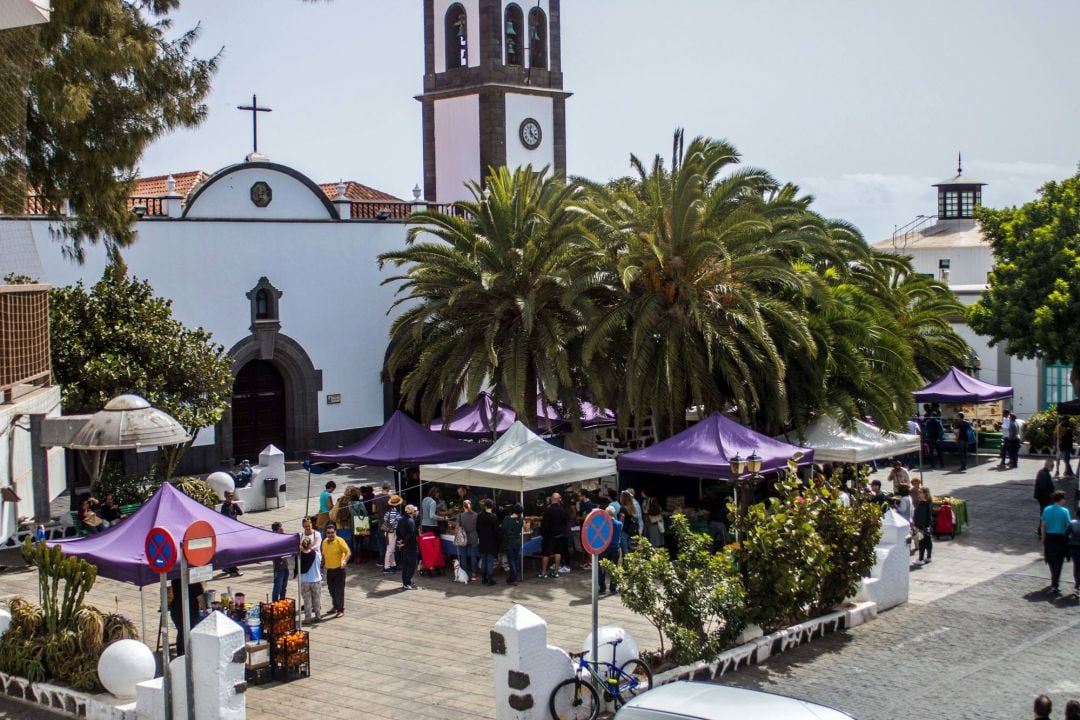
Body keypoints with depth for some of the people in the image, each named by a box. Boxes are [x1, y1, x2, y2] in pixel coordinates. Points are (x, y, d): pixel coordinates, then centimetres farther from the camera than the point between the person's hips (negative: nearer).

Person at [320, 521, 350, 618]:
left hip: (339, 569, -6)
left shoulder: (340, 541, -14)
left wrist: (344, 560, -33)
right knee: (331, 589, 16)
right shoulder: (325, 542, 6)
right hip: (329, 569, 6)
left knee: (339, 590, -4)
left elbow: (348, 552, -17)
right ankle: (335, 606, 33)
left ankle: (341, 610, 2)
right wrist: (323, 564, 15)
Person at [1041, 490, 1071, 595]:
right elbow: (1068, 525, -11)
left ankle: (1054, 579, 40)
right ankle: (1054, 586, -4)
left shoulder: (1046, 509, -1)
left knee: (1051, 560, 21)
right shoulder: (1064, 511, -13)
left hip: (1049, 537, 4)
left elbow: (1043, 525, 2)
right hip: (1061, 538, -4)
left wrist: (1043, 539, 9)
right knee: (1058, 562, 2)